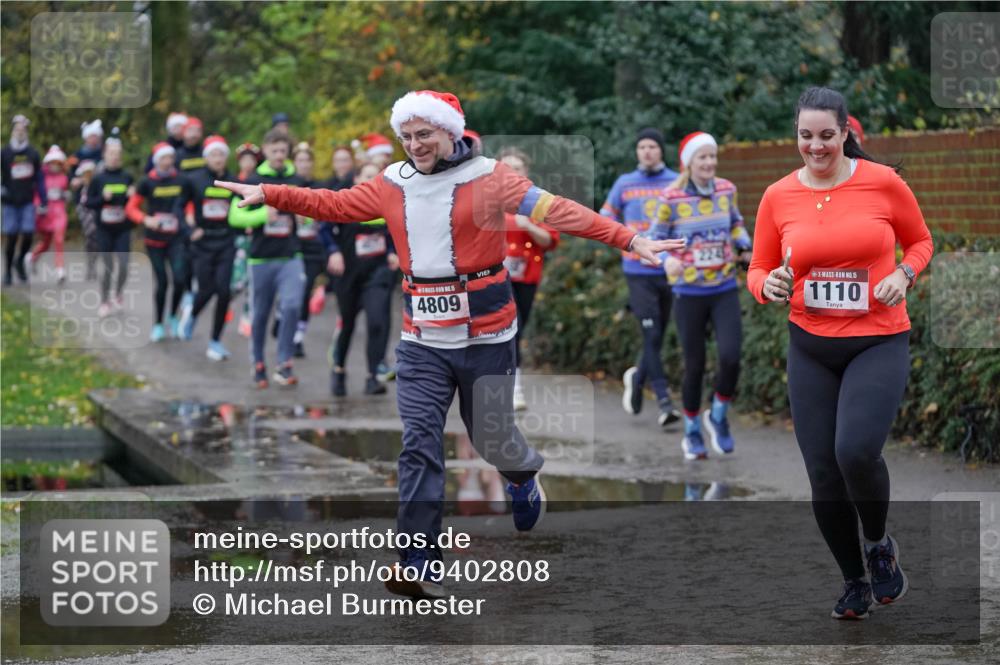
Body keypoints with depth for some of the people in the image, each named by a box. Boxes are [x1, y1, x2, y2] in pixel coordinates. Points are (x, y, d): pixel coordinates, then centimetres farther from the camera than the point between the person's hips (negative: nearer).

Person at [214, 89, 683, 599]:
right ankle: (419, 564, -8)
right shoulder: (391, 185, 5)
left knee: (491, 437, 10)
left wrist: (628, 240, -26)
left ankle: (523, 475, 48)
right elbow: (332, 205, 11)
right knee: (419, 445, -8)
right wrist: (267, 193, 3)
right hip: (421, 343, 3)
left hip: (486, 338, -3)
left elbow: (556, 211, -16)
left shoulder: (488, 178, -8)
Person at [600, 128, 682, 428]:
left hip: (669, 271, 2)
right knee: (651, 334, -11)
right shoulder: (624, 184, 5)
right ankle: (664, 401, -10)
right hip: (638, 271, -1)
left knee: (657, 337, 10)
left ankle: (637, 378, 37)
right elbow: (606, 219, 12)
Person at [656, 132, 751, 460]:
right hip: (689, 294, -2)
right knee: (695, 366, 3)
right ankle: (692, 433, 24)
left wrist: (745, 247, -1)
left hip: (725, 290, 2)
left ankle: (718, 418, 14)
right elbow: (657, 238, -2)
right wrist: (666, 260, -22)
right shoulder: (671, 198, -10)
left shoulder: (726, 189, 0)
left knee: (730, 358, -13)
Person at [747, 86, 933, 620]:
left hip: (878, 343, -3)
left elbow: (920, 241, 9)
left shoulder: (883, 182, -7)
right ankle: (854, 581, 26)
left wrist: (904, 276, -11)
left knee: (856, 451, -24)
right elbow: (758, 271, 7)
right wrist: (768, 286, -16)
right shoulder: (778, 197, -2)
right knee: (823, 475, 3)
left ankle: (879, 545, 7)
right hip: (811, 349, 3)